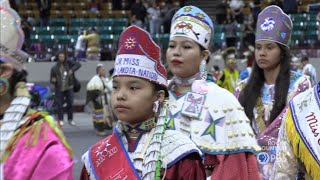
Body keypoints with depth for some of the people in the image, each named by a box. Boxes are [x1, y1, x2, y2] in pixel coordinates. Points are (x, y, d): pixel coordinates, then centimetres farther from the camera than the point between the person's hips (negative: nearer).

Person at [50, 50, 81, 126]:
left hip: (69, 88, 1)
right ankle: (60, 120, 8)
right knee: (59, 104, -3)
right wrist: (53, 80, -23)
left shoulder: (69, 63, 2)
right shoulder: (54, 68, 0)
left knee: (70, 104, 3)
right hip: (59, 89, -1)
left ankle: (70, 119, 14)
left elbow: (78, 64, -7)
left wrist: (72, 70, -22)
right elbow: (51, 79, 1)